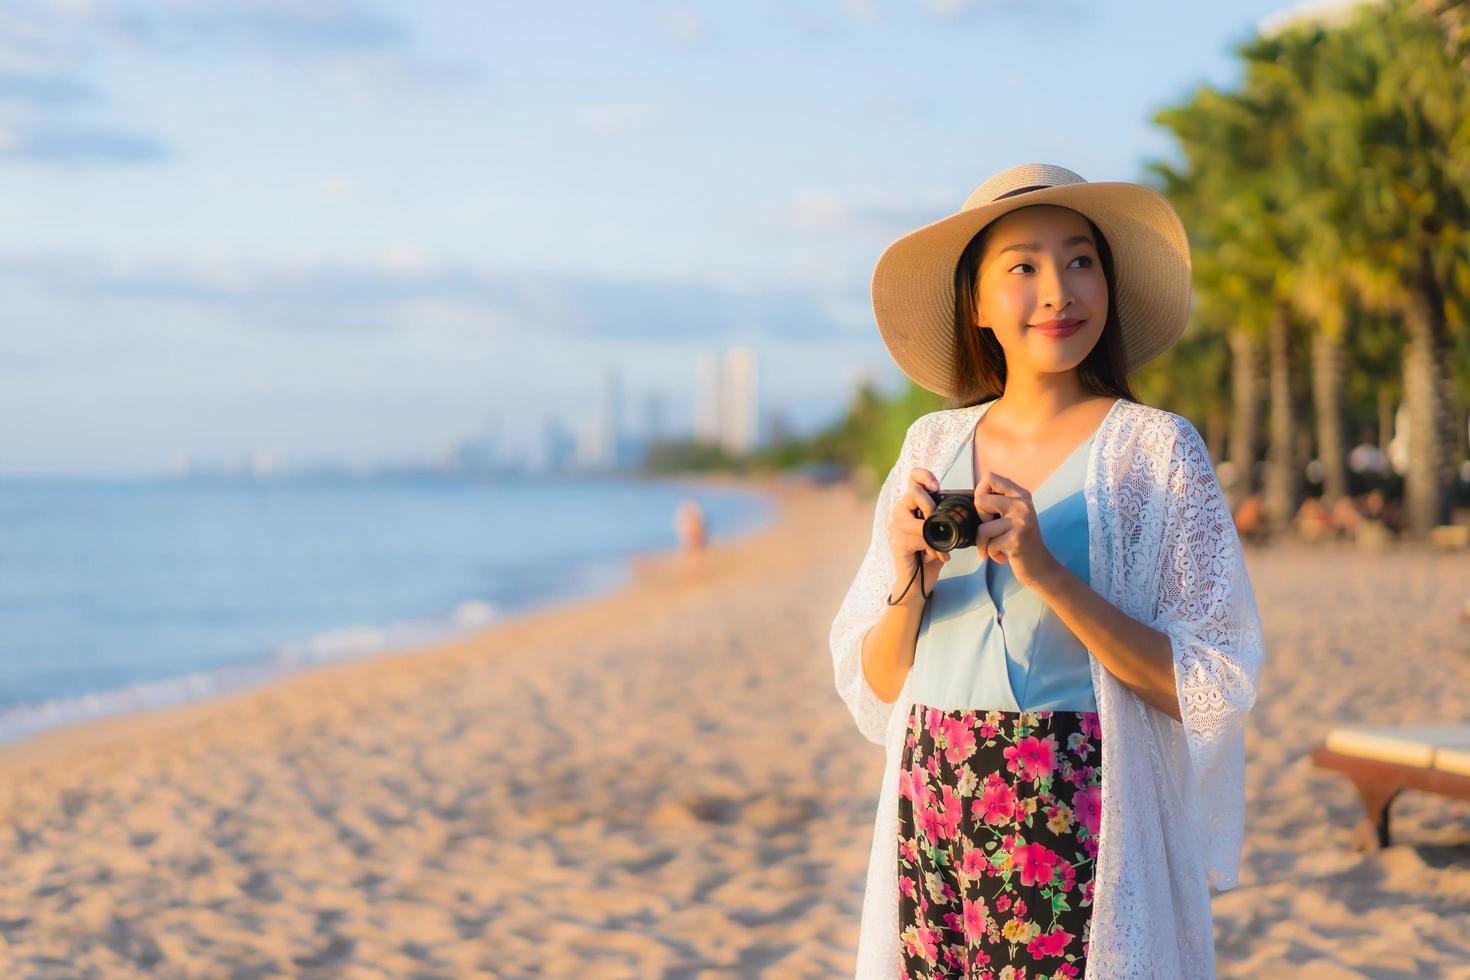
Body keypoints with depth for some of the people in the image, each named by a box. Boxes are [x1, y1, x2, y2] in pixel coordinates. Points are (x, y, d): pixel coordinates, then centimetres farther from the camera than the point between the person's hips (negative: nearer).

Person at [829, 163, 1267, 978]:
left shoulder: (1155, 449, -4)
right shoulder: (932, 447, 7)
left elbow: (1212, 689, -10)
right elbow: (871, 688, 8)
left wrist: (1048, 574, -20)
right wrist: (911, 581, -11)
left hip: (1083, 838, -3)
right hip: (935, 823, 3)